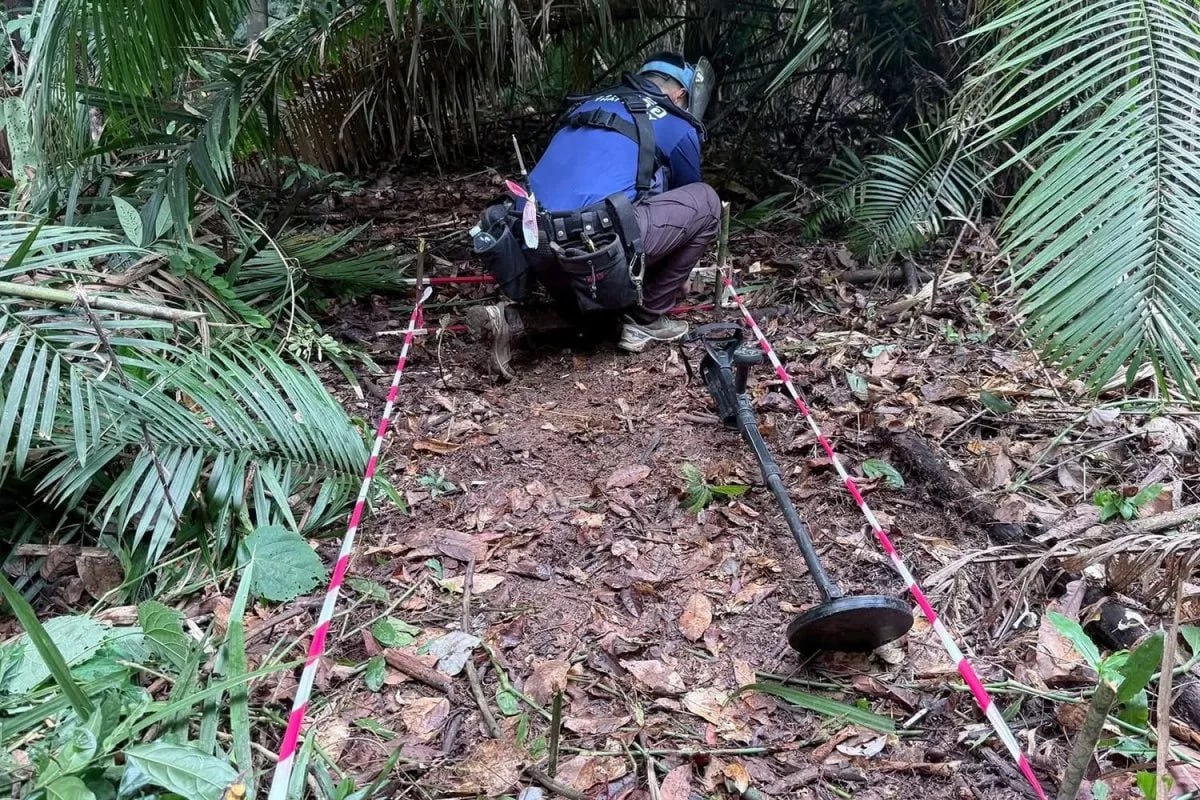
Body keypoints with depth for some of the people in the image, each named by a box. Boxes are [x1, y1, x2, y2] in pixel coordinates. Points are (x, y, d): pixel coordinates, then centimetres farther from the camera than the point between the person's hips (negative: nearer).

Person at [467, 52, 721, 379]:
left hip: (532, 248, 7)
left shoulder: (589, 104, 29)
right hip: (591, 249, -6)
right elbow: (685, 200, 30)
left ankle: (515, 318, 10)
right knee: (705, 201, 14)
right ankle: (646, 321, 16)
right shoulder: (676, 124, 14)